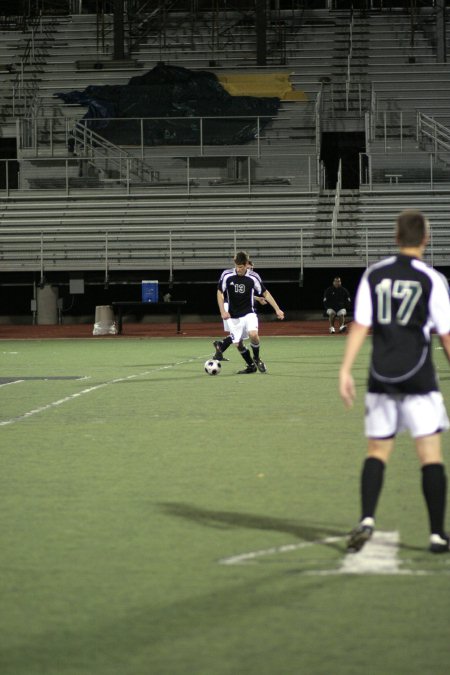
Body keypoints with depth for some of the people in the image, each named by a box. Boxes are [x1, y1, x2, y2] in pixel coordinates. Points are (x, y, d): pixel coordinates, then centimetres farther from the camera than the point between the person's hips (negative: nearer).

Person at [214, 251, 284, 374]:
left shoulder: (253, 277, -9)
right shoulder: (227, 275, -9)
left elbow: (265, 293, 2)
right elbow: (220, 293, 2)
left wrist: (277, 309, -1)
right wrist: (223, 311, -10)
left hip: (249, 313, -2)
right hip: (233, 316, 2)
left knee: (253, 334, -26)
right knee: (238, 344, 1)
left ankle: (256, 358, 1)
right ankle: (251, 366, 25)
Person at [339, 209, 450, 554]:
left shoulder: (374, 275, 3)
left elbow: (360, 326, -2)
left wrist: (345, 370, 0)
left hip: (382, 379, 3)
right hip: (419, 379, -3)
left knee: (378, 450, 11)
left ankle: (367, 519, -7)